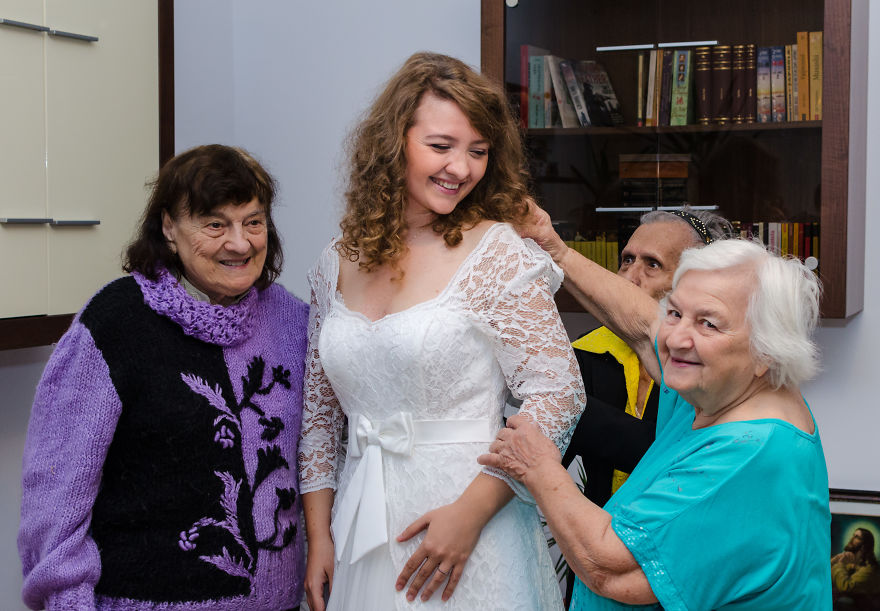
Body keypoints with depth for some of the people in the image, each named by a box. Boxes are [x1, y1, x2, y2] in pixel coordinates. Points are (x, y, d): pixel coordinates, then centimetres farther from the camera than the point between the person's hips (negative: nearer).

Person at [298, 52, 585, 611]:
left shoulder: (497, 254, -9)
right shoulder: (339, 262, 4)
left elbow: (556, 394, -12)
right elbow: (319, 406, 11)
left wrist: (470, 513, -16)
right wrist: (319, 534, 6)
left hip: (470, 530, -4)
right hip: (360, 536, 4)